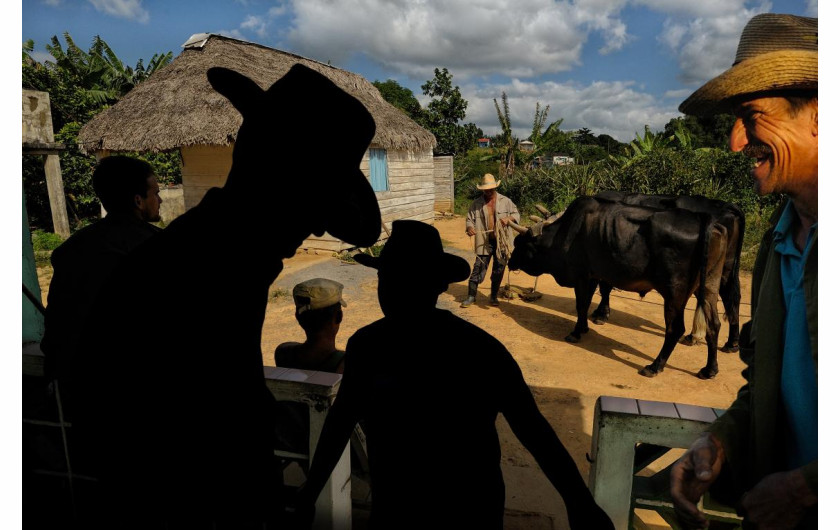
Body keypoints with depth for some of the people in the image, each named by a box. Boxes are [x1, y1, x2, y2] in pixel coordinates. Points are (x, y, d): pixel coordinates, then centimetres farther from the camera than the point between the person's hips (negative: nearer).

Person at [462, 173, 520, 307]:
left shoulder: (505, 201, 3)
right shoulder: (477, 203, 2)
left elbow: (516, 214, 6)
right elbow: (470, 218, 3)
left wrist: (509, 218, -16)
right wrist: (469, 227, -20)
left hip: (502, 242, 1)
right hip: (484, 242, -1)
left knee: (499, 270, 10)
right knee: (479, 268, -3)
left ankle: (494, 296, 25)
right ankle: (471, 296, 8)